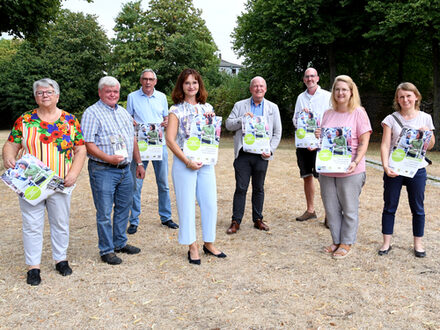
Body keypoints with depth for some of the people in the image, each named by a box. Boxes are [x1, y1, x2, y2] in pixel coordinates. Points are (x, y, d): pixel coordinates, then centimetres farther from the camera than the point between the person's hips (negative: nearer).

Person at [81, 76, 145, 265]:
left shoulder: (123, 112, 16)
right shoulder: (92, 113, -7)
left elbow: (133, 139, 20)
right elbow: (88, 144, -15)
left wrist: (139, 163, 17)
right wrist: (108, 158, -24)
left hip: (125, 169, 7)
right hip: (103, 171, -7)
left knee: (123, 208, 16)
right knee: (104, 213, 0)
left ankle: (120, 243, 30)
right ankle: (106, 250, 12)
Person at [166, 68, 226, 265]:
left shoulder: (207, 108, 11)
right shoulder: (176, 110, -2)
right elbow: (170, 140, -9)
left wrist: (212, 121, -2)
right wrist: (187, 162, -15)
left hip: (206, 162, 4)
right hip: (184, 163, -4)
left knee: (210, 203, 5)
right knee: (187, 204, 2)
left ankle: (209, 243, 21)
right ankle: (192, 247, 15)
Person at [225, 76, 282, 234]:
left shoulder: (272, 107, 11)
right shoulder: (240, 105, 9)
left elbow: (277, 133, 9)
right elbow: (228, 124, 3)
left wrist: (271, 150, -4)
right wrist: (242, 119, -14)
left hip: (261, 155, 1)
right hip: (243, 154, -1)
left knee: (259, 188, 9)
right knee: (241, 188, -1)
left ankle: (258, 219, 20)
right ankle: (236, 221, 6)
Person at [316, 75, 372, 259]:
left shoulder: (359, 113, -4)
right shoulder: (328, 114, 11)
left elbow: (364, 142, -8)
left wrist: (355, 162, -21)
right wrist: (318, 137, -2)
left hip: (349, 171, -5)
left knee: (349, 209, 5)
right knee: (331, 209, 11)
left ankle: (347, 244, 19)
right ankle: (336, 241, 26)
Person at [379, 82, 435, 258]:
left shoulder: (425, 118, 4)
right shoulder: (391, 119, 0)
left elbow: (430, 146, 10)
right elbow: (385, 145, -5)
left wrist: (427, 134, -12)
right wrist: (385, 166, -19)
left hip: (417, 170, 1)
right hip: (393, 170, -1)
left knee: (418, 208, 9)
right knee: (389, 207, 6)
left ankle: (418, 243, 23)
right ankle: (386, 242, 18)